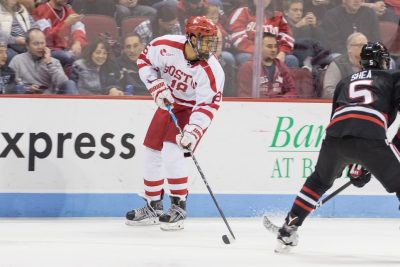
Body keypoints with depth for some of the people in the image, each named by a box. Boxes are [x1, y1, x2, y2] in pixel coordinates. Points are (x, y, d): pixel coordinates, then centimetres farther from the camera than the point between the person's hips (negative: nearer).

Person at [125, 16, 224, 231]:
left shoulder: (212, 71, -29)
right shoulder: (166, 46, -22)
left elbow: (207, 106, -28)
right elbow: (145, 60, -4)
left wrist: (193, 131, -39)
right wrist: (157, 86, -15)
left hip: (191, 109, -5)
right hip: (167, 103, 5)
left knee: (172, 152, -22)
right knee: (152, 153, 8)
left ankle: (179, 207, -9)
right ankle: (153, 207, 24)